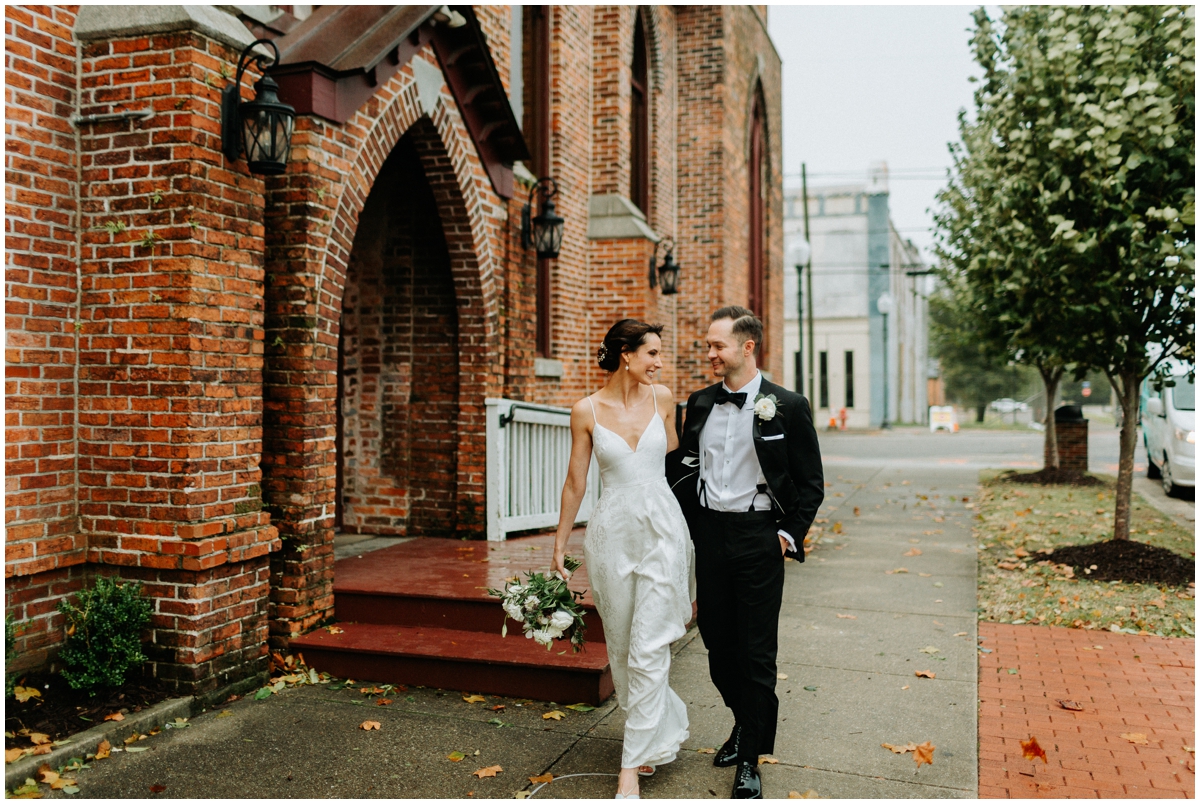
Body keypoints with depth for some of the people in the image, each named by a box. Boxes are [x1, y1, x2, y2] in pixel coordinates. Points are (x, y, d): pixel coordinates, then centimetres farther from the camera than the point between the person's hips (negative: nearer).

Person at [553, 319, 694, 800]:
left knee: (648, 651, -3)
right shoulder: (586, 412, -3)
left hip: (661, 529, 0)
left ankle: (632, 764, 6)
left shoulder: (662, 399, 2)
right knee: (621, 648, 11)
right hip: (612, 533, 0)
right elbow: (575, 482, 3)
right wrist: (558, 547, 5)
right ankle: (663, 731, 34)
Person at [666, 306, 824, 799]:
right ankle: (744, 722, 37)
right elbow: (682, 471, 13)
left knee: (757, 651, 3)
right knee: (717, 642, 13)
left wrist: (789, 535, -6)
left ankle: (750, 760, 15)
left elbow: (811, 483, -1)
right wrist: (687, 529, 6)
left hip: (758, 536, -4)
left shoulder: (787, 407, -6)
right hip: (708, 534, 4)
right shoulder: (700, 404, 6)